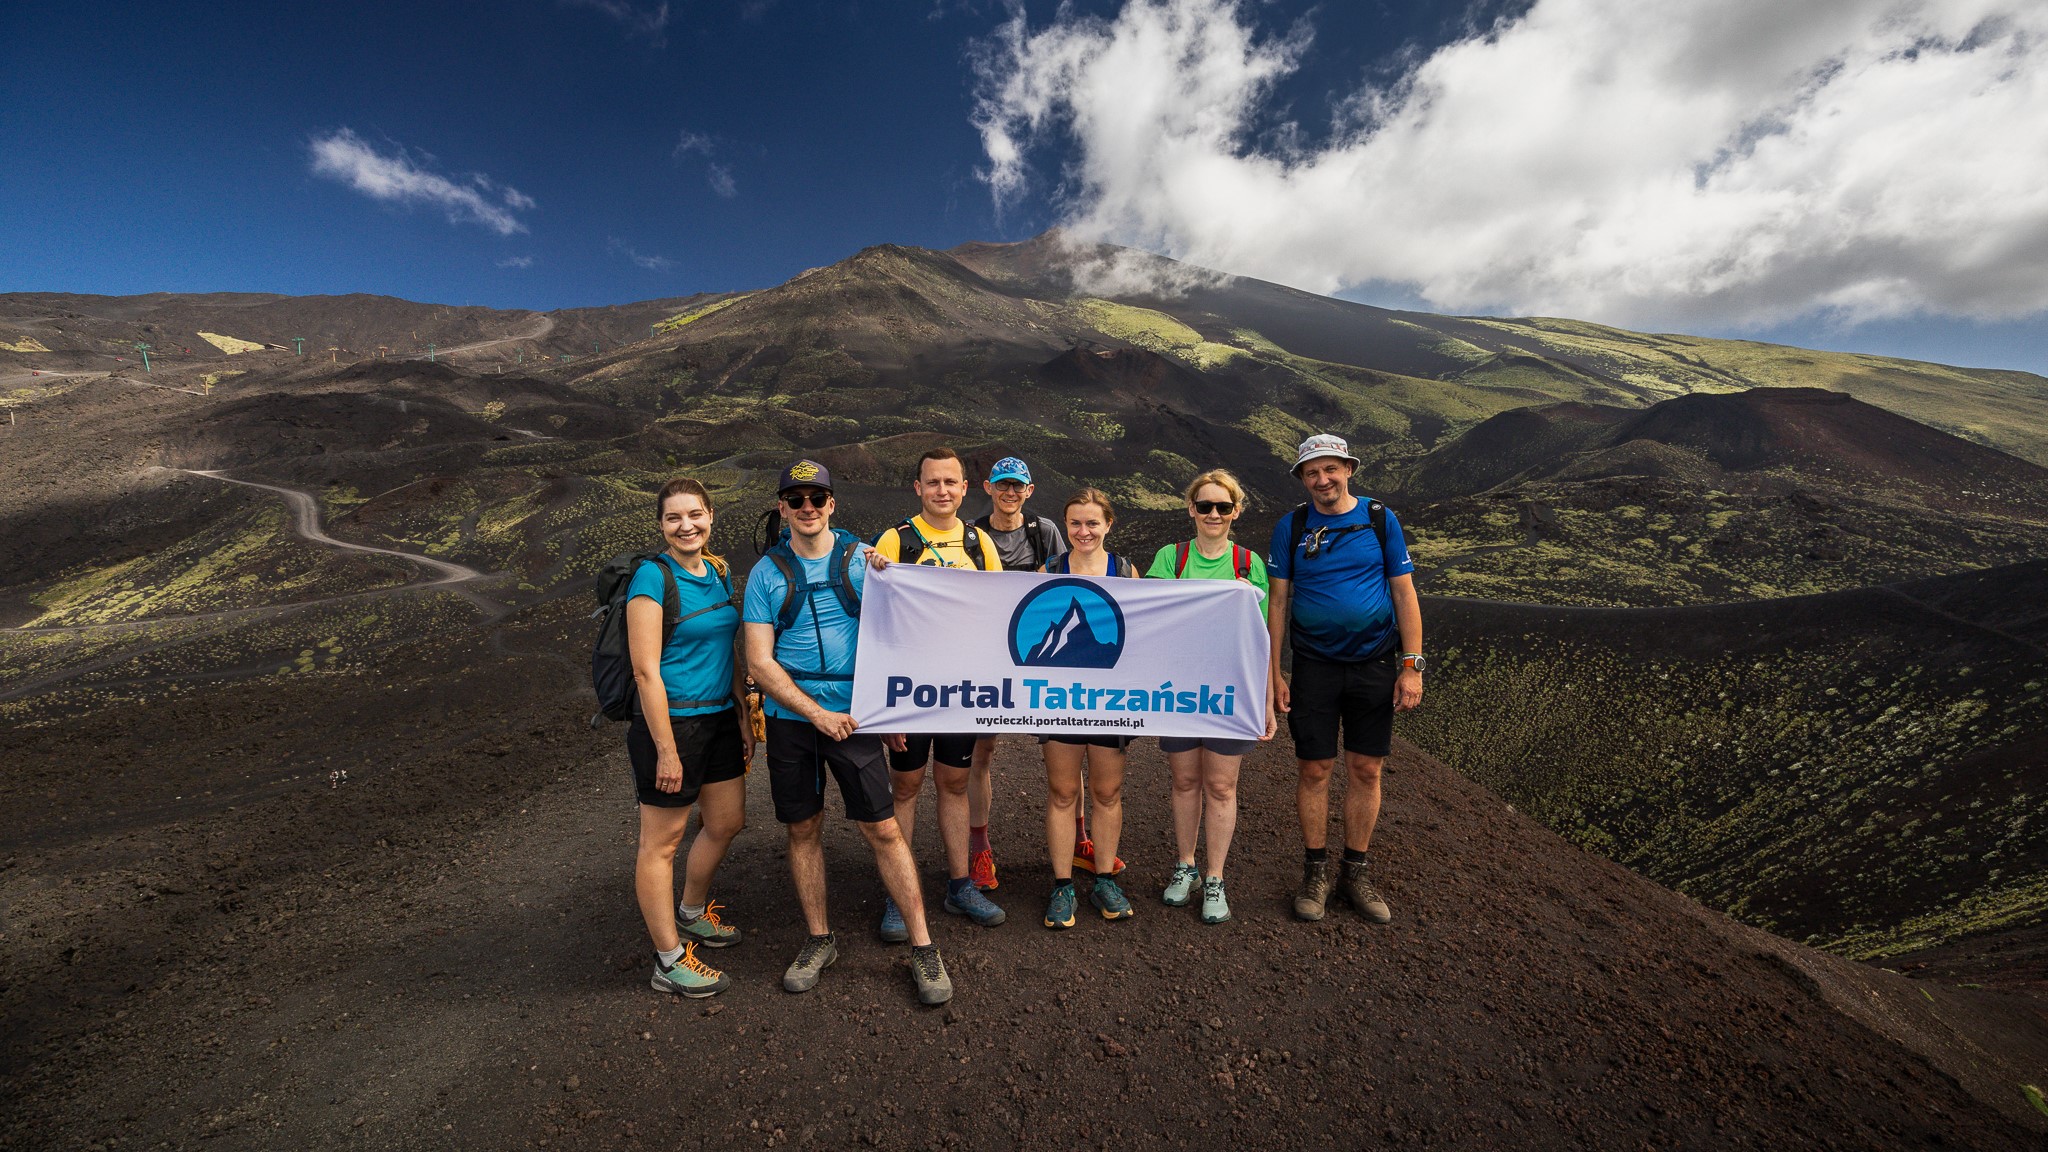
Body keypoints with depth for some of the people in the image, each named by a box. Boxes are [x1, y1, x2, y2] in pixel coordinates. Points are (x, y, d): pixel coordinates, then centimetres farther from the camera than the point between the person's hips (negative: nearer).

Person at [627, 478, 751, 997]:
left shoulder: (719, 572, 7)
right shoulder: (652, 576, -15)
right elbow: (646, 671, -18)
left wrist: (744, 718, 12)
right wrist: (666, 750, -18)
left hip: (719, 717, 8)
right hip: (670, 721, -8)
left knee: (727, 823, 20)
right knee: (662, 841, 8)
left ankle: (691, 914, 45)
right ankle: (670, 962, 23)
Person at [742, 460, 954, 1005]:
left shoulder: (863, 558, 2)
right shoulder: (767, 572, 1)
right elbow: (759, 661, -3)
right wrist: (816, 713, -12)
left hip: (854, 714, -1)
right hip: (790, 718, 1)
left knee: (883, 829, 0)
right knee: (803, 829, 11)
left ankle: (923, 947, 13)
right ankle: (819, 940, 31)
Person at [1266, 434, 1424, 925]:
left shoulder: (1380, 519, 2)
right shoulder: (1291, 526, 1)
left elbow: (1404, 594, 2)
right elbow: (1277, 602, 2)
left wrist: (1411, 667, -4)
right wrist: (1274, 673, -2)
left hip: (1374, 664, 1)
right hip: (1314, 667, -1)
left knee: (1367, 770, 8)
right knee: (1315, 769, 4)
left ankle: (1355, 871, 24)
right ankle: (1315, 871, 21)